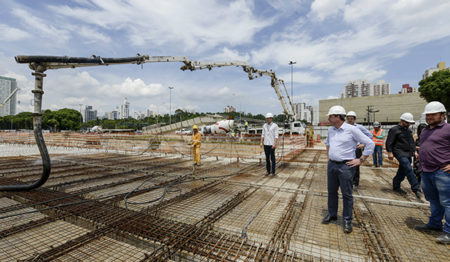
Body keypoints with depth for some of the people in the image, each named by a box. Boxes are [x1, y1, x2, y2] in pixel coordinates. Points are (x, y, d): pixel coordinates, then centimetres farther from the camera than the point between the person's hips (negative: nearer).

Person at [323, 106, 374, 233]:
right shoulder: (331, 130, 7)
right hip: (331, 165, 6)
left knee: (347, 194, 4)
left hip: (345, 166, -6)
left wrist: (361, 160, -10)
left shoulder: (351, 129, -12)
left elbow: (370, 143, -10)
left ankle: (347, 220, 19)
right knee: (331, 191, 15)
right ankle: (332, 214, 31)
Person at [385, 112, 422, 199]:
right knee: (409, 169, -17)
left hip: (408, 154, 8)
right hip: (400, 153, -8)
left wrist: (414, 151, 23)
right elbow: (389, 142, -12)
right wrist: (390, 152, -17)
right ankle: (416, 189, -14)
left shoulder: (408, 130, 18)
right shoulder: (394, 130, -8)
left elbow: (412, 142, 28)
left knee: (402, 171, 11)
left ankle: (396, 186, 22)